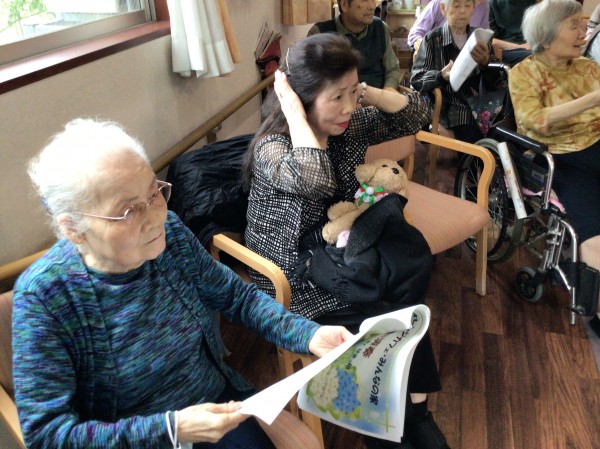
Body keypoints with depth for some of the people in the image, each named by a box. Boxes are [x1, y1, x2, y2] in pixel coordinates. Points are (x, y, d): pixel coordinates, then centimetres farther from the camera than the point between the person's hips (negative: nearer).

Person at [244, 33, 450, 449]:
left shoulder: (350, 127, -2)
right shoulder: (271, 147, -21)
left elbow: (416, 114, 4)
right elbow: (315, 180, -43)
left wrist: (364, 91, -10)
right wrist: (292, 107, -31)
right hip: (295, 278, -6)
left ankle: (413, 411, 4)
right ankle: (412, 414, 12)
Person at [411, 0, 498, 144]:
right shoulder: (432, 39, 3)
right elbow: (416, 78, -4)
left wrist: (485, 63, -14)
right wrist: (441, 76, -23)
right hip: (449, 104, -4)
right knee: (474, 137, -29)